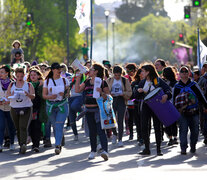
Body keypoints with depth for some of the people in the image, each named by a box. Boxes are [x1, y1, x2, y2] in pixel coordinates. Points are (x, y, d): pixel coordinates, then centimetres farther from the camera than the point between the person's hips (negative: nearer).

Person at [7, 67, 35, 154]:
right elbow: (7, 95, 5)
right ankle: (21, 145, 14)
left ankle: (23, 144, -28)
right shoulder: (11, 85, 12)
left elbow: (33, 96, -4)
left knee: (23, 127, -17)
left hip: (26, 109, -3)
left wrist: (28, 94, -26)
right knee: (18, 128, 5)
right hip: (14, 109, 3)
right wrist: (11, 94, -17)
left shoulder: (29, 85, 5)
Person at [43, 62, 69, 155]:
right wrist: (50, 96, -19)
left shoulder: (64, 80, 6)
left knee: (59, 125, -15)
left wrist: (64, 94, -16)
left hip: (62, 105, -2)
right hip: (50, 105, 2)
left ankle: (57, 146, -21)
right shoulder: (47, 81, 5)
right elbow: (44, 95, 2)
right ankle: (59, 143, 27)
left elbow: (68, 93, 7)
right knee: (55, 126, 8)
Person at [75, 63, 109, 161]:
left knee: (100, 130, -15)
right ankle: (93, 151, 23)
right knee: (92, 131, 12)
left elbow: (108, 96, -3)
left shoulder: (102, 82, -3)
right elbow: (77, 90, 8)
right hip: (88, 110, 6)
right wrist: (78, 77, 6)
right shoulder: (87, 81, 13)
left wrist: (101, 93, -22)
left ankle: (105, 151, -24)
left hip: (98, 109, -6)